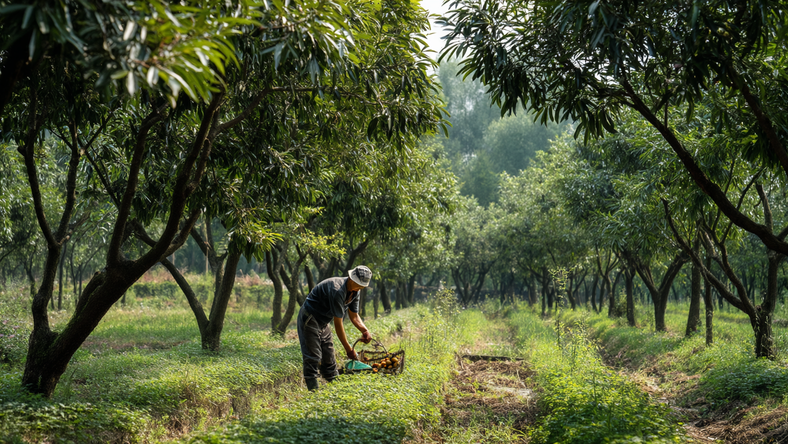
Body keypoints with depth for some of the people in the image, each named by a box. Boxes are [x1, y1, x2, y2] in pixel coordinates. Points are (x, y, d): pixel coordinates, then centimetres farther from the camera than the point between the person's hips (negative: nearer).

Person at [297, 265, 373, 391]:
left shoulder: (354, 292, -2)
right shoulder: (337, 290, -31)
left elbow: (354, 316, 7)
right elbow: (338, 323, -29)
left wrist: (365, 331, -14)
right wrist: (348, 349, -24)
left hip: (323, 323, 9)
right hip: (309, 319, -9)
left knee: (329, 357, 9)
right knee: (312, 358, -12)